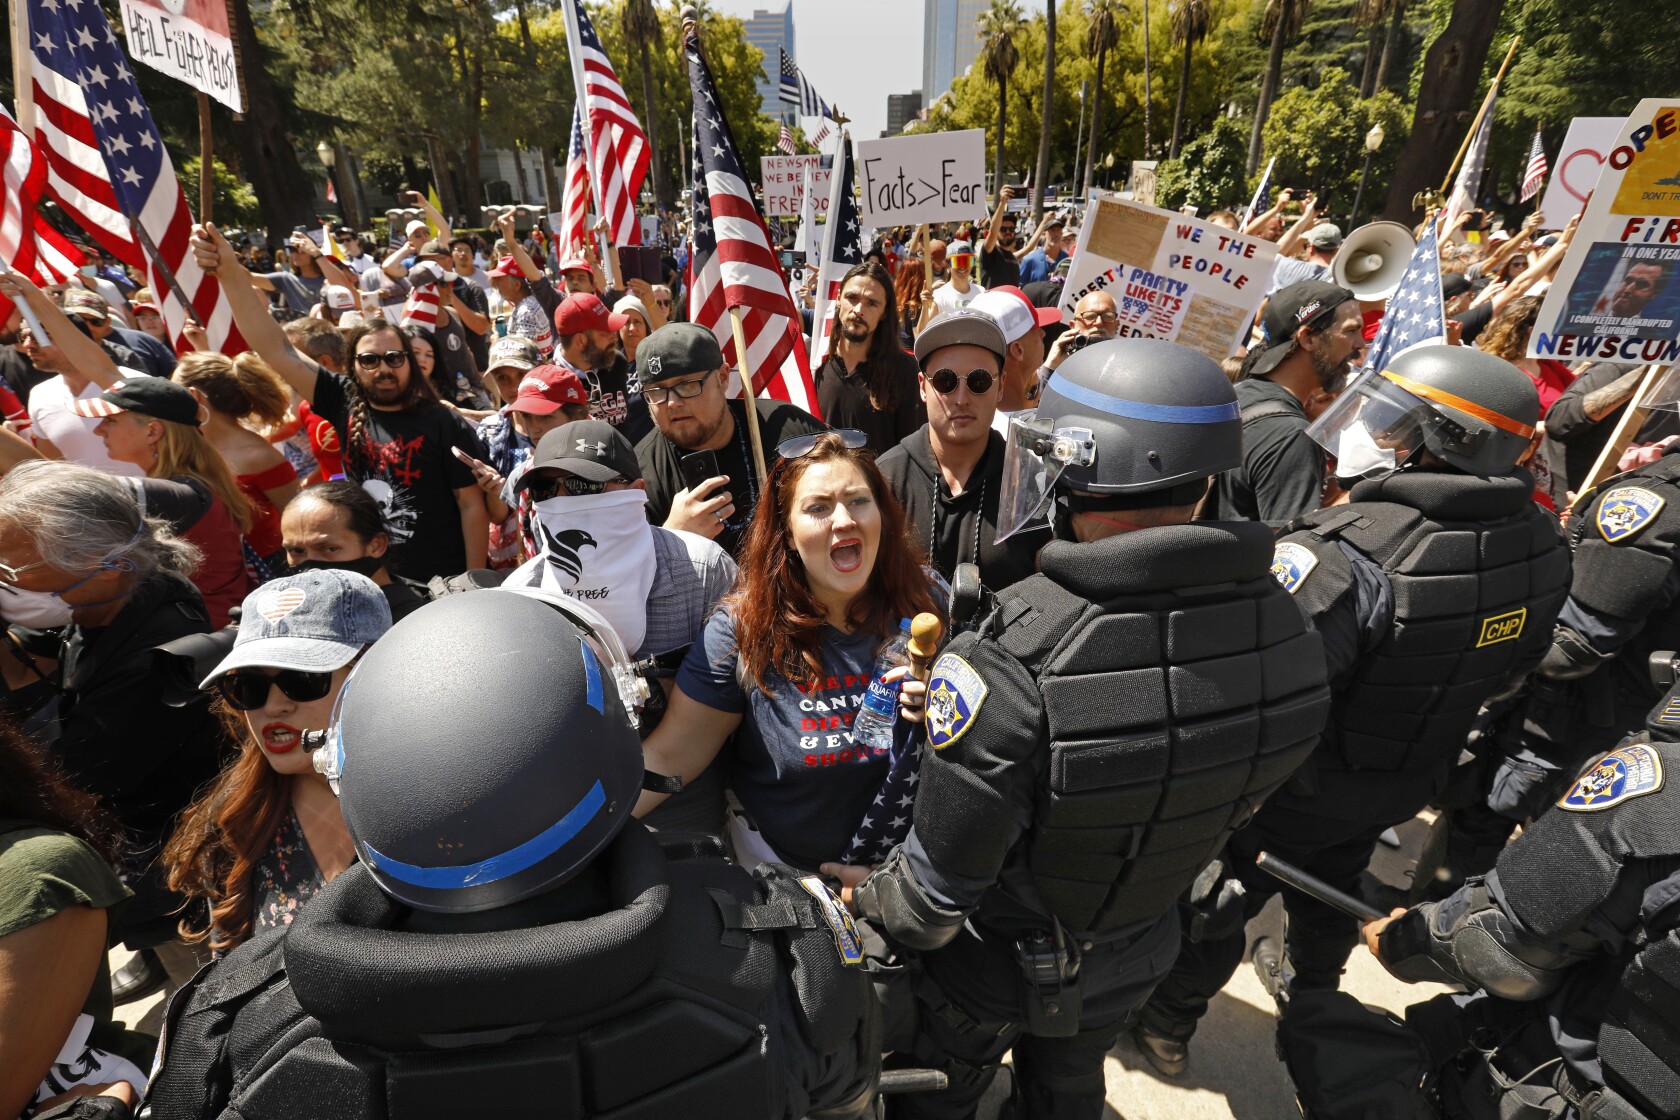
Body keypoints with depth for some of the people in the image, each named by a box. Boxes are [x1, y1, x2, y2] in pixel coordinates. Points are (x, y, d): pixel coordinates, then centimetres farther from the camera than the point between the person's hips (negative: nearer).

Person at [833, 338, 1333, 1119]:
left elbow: (936, 890, -27)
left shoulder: (1004, 669, -42)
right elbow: (1232, 808, -4)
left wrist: (870, 897, -6)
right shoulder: (1291, 635, -21)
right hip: (1138, 954, 5)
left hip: (997, 964, -4)